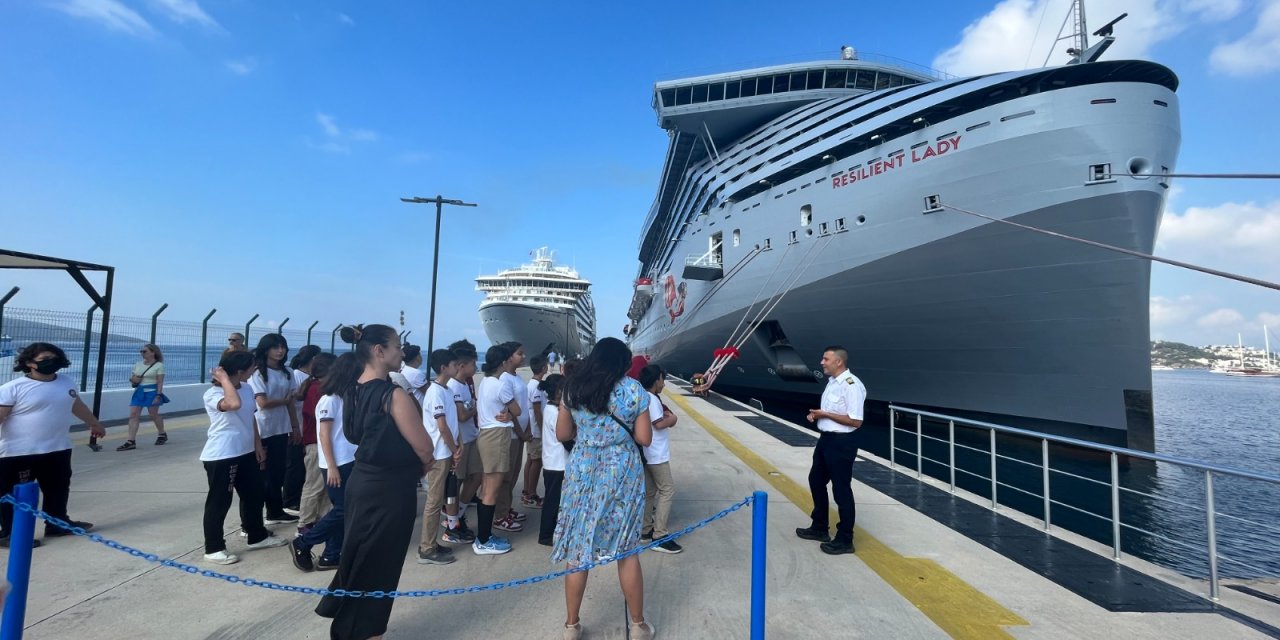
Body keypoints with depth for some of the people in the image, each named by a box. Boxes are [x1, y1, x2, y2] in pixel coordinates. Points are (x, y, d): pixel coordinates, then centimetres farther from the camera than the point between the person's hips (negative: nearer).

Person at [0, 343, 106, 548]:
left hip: (58, 450, 6)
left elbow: (77, 406, 23)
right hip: (18, 453, -6)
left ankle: (58, 523, 34)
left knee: (58, 489, 18)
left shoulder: (67, 382, 6)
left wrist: (94, 423, 35)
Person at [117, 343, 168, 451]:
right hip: (139, 391, 6)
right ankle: (131, 441, -5)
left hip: (152, 391, -6)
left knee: (154, 415, 5)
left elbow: (160, 382, -10)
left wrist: (158, 395, -17)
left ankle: (162, 434, 27)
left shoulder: (159, 365, -6)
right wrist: (132, 379, -4)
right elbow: (132, 377, 20)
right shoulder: (138, 364, 12)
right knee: (133, 415, -4)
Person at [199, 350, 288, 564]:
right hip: (220, 456, -8)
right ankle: (213, 548, 19)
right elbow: (234, 404, -40)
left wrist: (258, 445, 13)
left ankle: (257, 536, 33)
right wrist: (224, 378, -27)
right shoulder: (213, 394, -18)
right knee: (219, 501, 3)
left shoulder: (247, 389, 5)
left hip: (245, 452, 8)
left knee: (254, 494, 17)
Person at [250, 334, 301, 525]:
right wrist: (284, 400, -3)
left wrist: (295, 426, 8)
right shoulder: (258, 373, -10)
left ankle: (276, 512, 24)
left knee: (278, 471, 13)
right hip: (263, 431, -6)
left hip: (282, 429, 6)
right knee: (263, 473, 2)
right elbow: (263, 403, -18)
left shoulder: (287, 373, 8)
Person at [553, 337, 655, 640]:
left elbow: (562, 434, 6)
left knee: (578, 549, 11)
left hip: (582, 473, 2)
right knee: (627, 550, 11)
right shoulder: (634, 390, -6)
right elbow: (644, 438, -4)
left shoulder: (573, 389, 1)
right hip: (622, 474, -1)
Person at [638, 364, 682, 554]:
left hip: (649, 453, 10)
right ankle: (659, 536, -7)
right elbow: (659, 424, -24)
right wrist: (672, 418, -8)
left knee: (650, 491, 15)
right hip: (656, 454, -10)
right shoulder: (651, 399, -18)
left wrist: (666, 416, 5)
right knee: (667, 490, -6)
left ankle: (646, 530, 22)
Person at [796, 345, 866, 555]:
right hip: (826, 439, 10)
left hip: (842, 442, -10)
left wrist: (826, 415, -20)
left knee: (841, 489, 1)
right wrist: (817, 414, 1)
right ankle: (820, 528, 35)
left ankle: (845, 540, 15)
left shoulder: (852, 385, -21)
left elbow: (855, 421, -24)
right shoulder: (832, 381, 9)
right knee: (816, 480, 19)